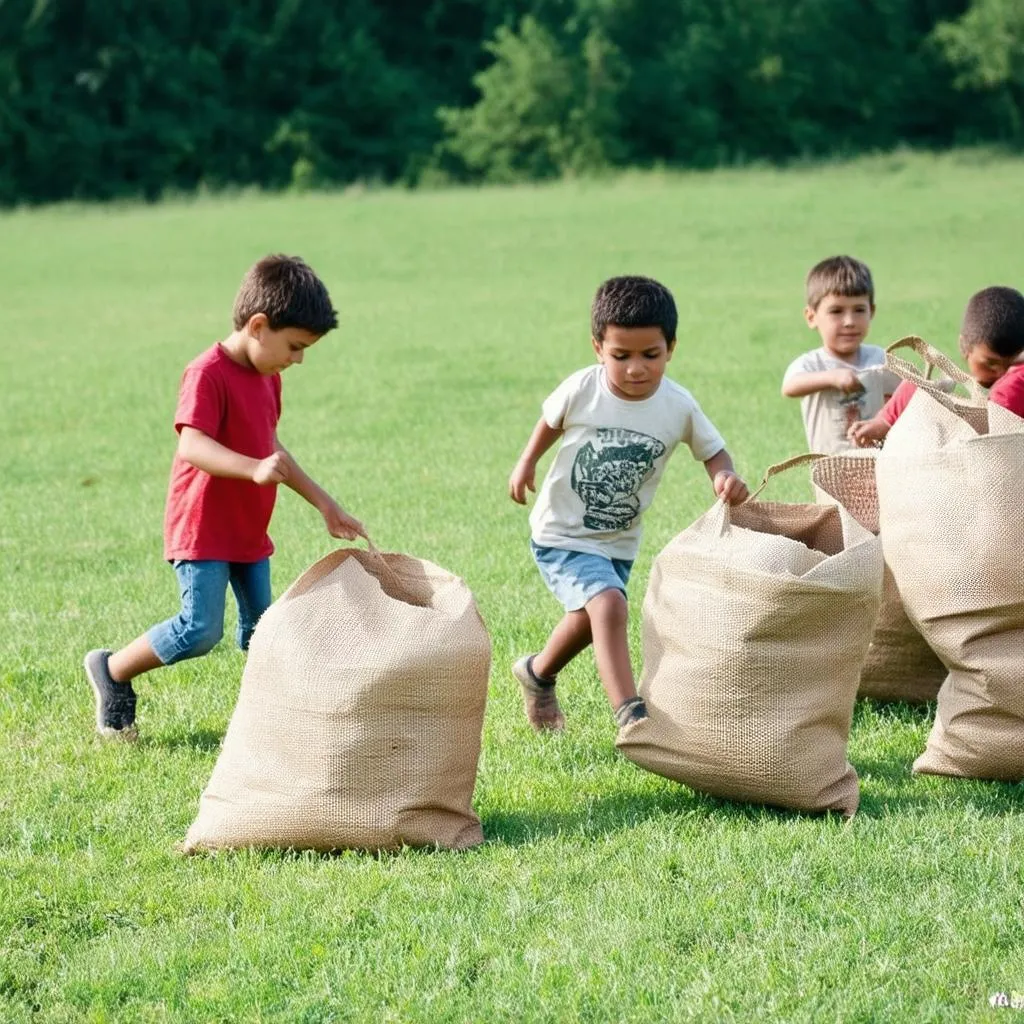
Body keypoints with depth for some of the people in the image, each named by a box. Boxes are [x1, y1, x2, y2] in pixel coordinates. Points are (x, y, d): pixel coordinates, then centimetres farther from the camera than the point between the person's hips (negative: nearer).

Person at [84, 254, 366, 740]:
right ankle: (111, 671, 5)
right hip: (202, 530, -8)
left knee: (260, 628, 11)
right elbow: (192, 446, -32)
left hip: (249, 532, 8)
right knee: (202, 629, -12)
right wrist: (255, 469, -48)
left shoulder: (267, 378, 9)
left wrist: (326, 505, 19)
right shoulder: (208, 374, -20)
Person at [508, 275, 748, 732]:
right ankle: (631, 717, -30)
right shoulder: (582, 390, -19)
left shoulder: (678, 407, -15)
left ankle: (538, 674, 57)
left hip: (617, 541, 5)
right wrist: (526, 464, 5)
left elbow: (712, 451, -3)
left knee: (588, 618, 27)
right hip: (562, 534, -5)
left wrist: (724, 478, -23)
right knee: (608, 606, -27)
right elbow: (551, 420, 3)